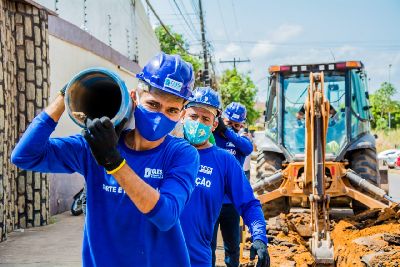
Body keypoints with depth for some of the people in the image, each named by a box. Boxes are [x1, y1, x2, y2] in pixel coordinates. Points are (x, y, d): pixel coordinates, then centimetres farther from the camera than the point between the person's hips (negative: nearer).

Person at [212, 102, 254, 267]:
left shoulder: (241, 141, 5)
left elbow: (248, 148, -18)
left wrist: (226, 131, -33)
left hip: (231, 203, 3)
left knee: (232, 246, 14)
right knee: (208, 245, 1)